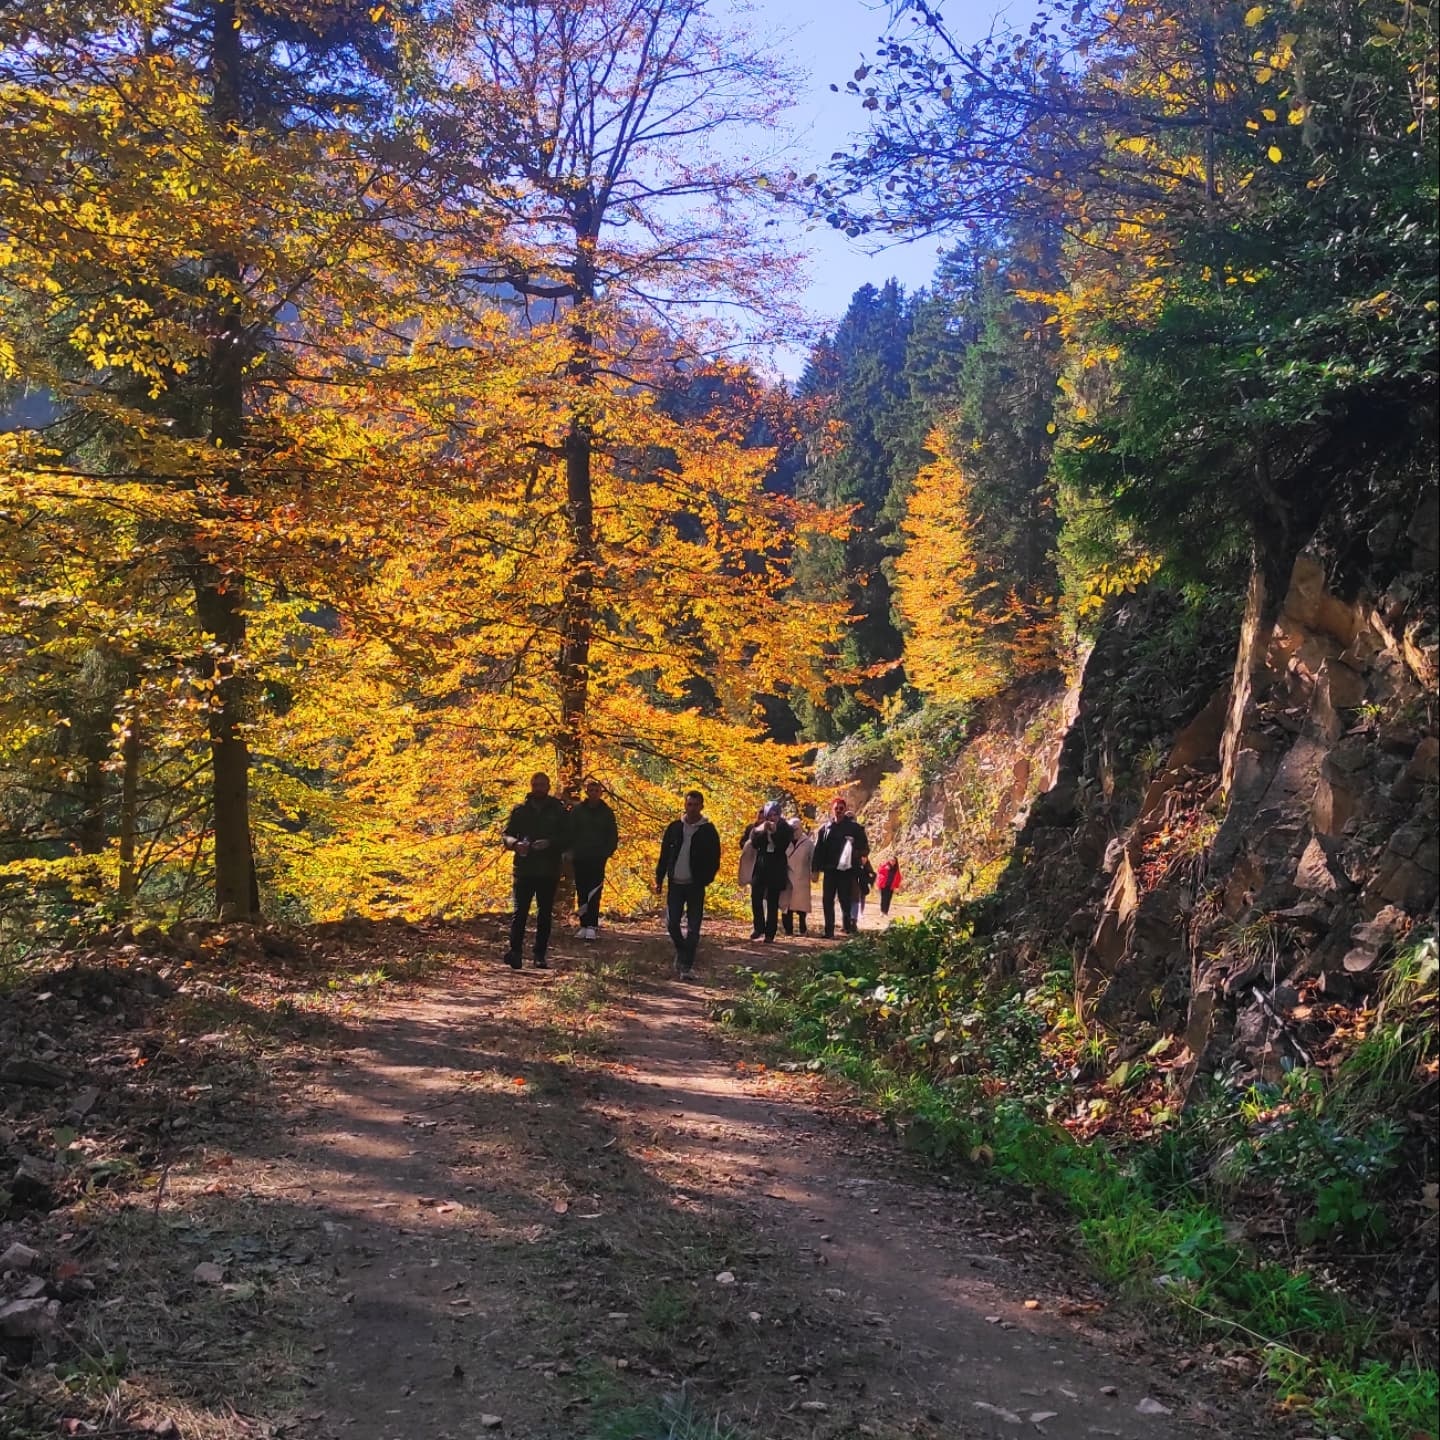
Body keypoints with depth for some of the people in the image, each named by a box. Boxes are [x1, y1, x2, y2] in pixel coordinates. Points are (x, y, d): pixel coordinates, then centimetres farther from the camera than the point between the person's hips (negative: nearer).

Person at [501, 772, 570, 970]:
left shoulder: (559, 811, 6)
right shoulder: (520, 810, 9)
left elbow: (567, 838, 1)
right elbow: (507, 835, 8)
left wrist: (549, 843, -18)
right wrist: (516, 844, -14)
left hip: (549, 871, 0)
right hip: (524, 869, 0)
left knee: (545, 913, 5)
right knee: (520, 910, -10)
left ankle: (540, 955, 11)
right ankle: (515, 950, -12)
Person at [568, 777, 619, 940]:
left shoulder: (607, 812, 5)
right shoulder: (577, 810, 5)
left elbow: (613, 836, 8)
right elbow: (570, 832, 6)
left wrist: (606, 853, -3)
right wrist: (572, 851, -5)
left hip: (598, 859, -2)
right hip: (580, 858, 2)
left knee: (594, 894, -9)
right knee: (582, 893, 3)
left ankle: (592, 926, -12)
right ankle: (585, 925, 7)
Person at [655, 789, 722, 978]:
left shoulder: (708, 831, -2)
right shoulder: (674, 827, 5)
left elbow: (714, 860, -2)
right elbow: (664, 854, 9)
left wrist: (705, 880, -13)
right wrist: (659, 879, 5)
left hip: (695, 886, -2)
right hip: (675, 884, 2)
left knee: (693, 928, -1)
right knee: (672, 923, 2)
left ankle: (687, 966, 4)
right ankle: (682, 951, 28)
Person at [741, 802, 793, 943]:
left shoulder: (784, 828, -1)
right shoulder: (760, 827, 6)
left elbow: (783, 846, -12)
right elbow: (754, 843, -4)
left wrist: (774, 832, -20)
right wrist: (764, 831, -18)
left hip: (776, 869, -2)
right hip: (760, 866, 3)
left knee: (772, 902, -1)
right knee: (756, 897, -4)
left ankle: (770, 934, 3)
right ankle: (759, 927, 14)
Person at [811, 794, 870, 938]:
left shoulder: (854, 827, 1)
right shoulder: (825, 827, 7)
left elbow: (865, 847, 2)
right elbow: (818, 849, 6)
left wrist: (858, 853, -17)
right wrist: (815, 868, 1)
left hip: (847, 870, -3)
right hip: (830, 869, 3)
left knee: (846, 900, -2)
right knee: (827, 901, 3)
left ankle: (848, 926, 8)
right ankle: (829, 931, 9)